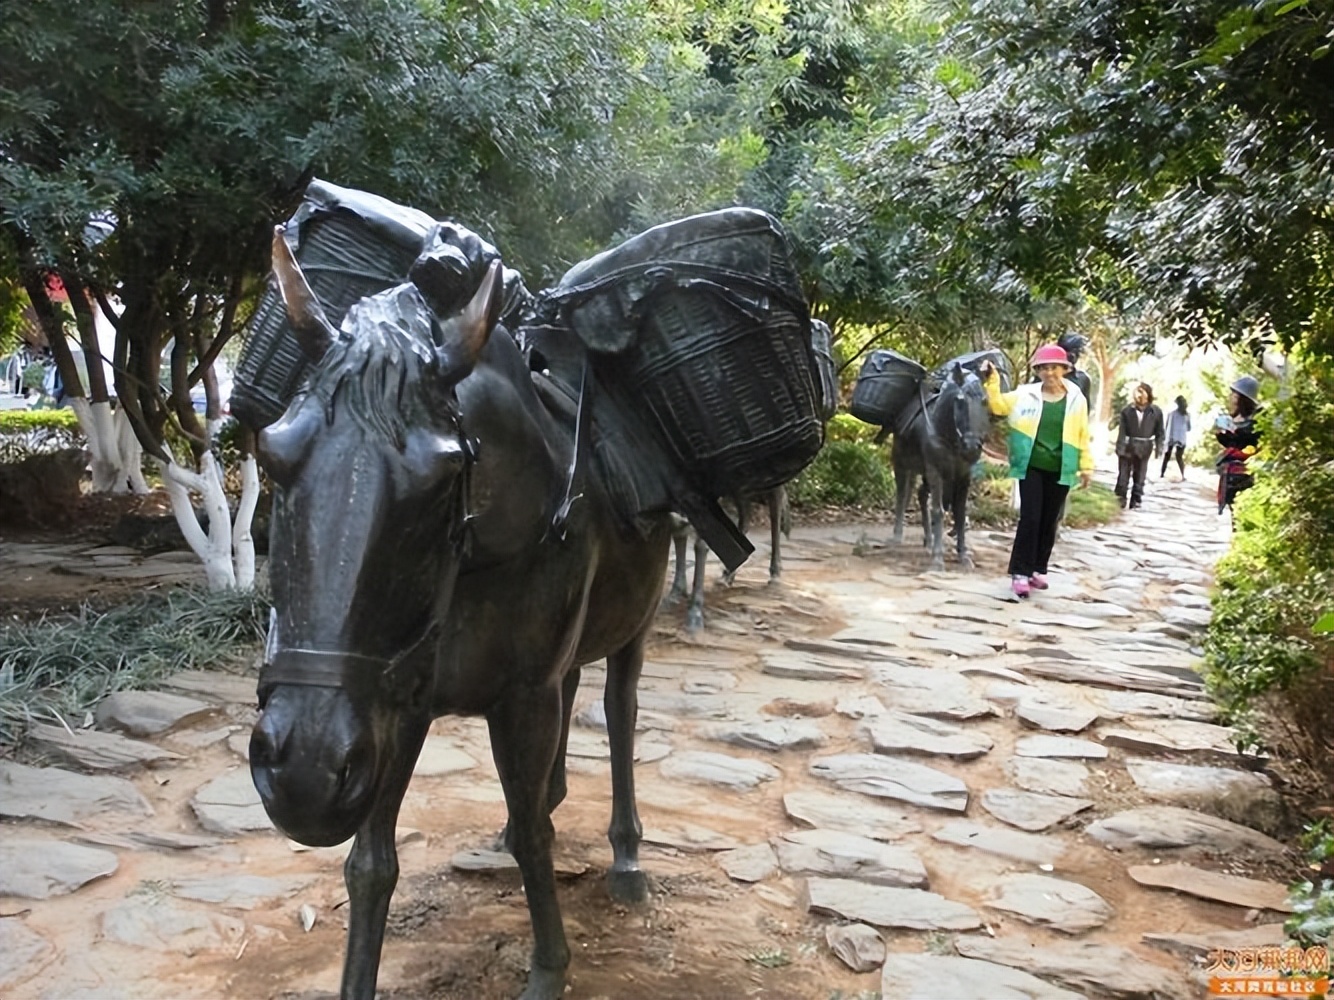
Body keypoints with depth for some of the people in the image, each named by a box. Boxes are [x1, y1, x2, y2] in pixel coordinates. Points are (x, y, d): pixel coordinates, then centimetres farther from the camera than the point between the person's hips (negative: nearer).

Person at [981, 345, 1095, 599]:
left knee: (1049, 521, 10)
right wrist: (991, 381, -12)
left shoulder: (1077, 400, 1)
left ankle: (1038, 569, 22)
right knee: (1030, 518, -6)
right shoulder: (1025, 395, 0)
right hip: (1031, 467, -1)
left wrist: (1086, 466, 4)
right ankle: (1020, 572, -2)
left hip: (1059, 471, 2)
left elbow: (1082, 436, 4)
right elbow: (998, 405, 3)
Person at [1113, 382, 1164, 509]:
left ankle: (1136, 500, 17)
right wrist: (1120, 447, -13)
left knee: (1139, 476, 9)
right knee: (1123, 474, 2)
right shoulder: (1127, 411, -7)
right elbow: (1122, 431, -8)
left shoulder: (1156, 412, -4)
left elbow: (1159, 432, 3)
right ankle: (1120, 498, 11)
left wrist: (1158, 448, 0)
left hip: (1144, 448, 1)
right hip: (1127, 446, -1)